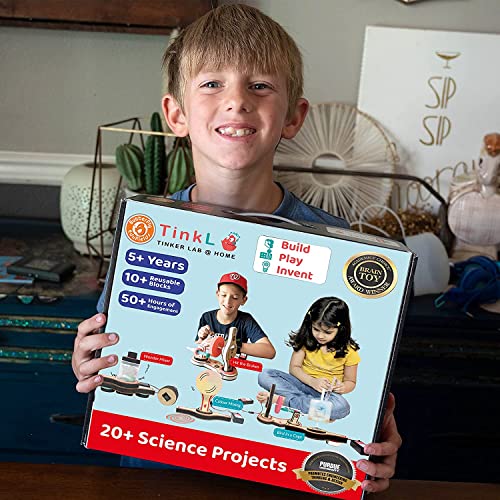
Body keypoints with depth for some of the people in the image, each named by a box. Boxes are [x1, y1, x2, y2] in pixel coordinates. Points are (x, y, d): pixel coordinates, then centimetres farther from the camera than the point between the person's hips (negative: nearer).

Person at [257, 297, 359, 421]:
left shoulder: (348, 351, -7)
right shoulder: (306, 340, -2)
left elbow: (350, 382, 3)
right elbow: (294, 367, -3)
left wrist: (342, 387, -21)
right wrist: (313, 381, -21)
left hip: (327, 392, -1)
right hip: (302, 382, 2)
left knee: (342, 407, -38)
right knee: (264, 375, -19)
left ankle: (284, 399, -29)